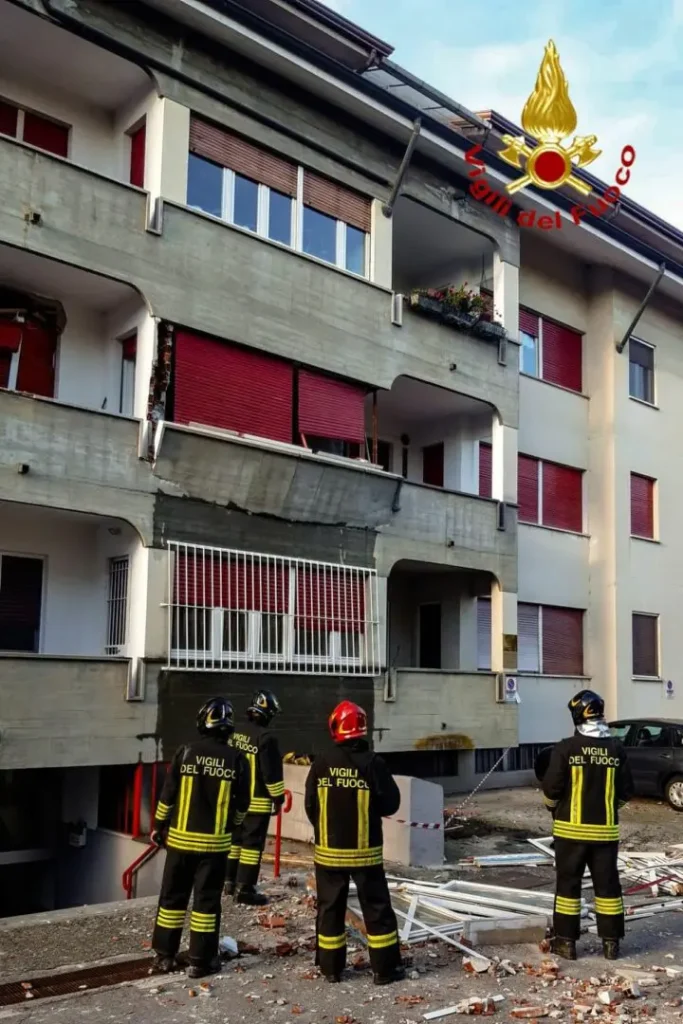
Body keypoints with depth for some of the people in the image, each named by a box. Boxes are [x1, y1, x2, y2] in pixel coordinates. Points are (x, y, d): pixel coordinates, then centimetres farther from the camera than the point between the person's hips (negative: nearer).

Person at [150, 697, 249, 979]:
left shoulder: (185, 753, -8)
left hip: (181, 838, 1)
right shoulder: (236, 759, -7)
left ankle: (165, 954, 22)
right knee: (207, 900, 7)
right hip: (215, 842, -1)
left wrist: (159, 826, 10)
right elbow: (242, 803, 0)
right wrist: (231, 824, 20)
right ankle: (200, 961, 11)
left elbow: (167, 795, -3)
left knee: (173, 896, 14)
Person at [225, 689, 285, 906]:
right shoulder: (266, 736, -17)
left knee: (235, 839, 17)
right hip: (257, 801, -8)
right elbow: (271, 771, -17)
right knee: (252, 843, -3)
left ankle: (231, 881, 27)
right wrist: (278, 796, -5)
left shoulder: (236, 734, 7)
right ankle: (245, 888, -1)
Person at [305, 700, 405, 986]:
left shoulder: (321, 764, -8)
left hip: (328, 851, 2)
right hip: (365, 851, -2)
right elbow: (390, 804, -7)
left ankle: (331, 968, 20)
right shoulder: (373, 763, -14)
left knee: (330, 908, 13)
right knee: (377, 909, 8)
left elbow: (310, 806, 0)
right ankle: (385, 968, 12)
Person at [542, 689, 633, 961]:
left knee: (568, 883, 7)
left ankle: (566, 941, 11)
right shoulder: (616, 749, -1)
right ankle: (611, 942, 16)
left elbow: (551, 788, -10)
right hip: (605, 829, 3)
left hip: (571, 828, -3)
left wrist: (555, 810, 11)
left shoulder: (566, 748, -12)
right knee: (607, 884, 11)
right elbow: (626, 791, 4)